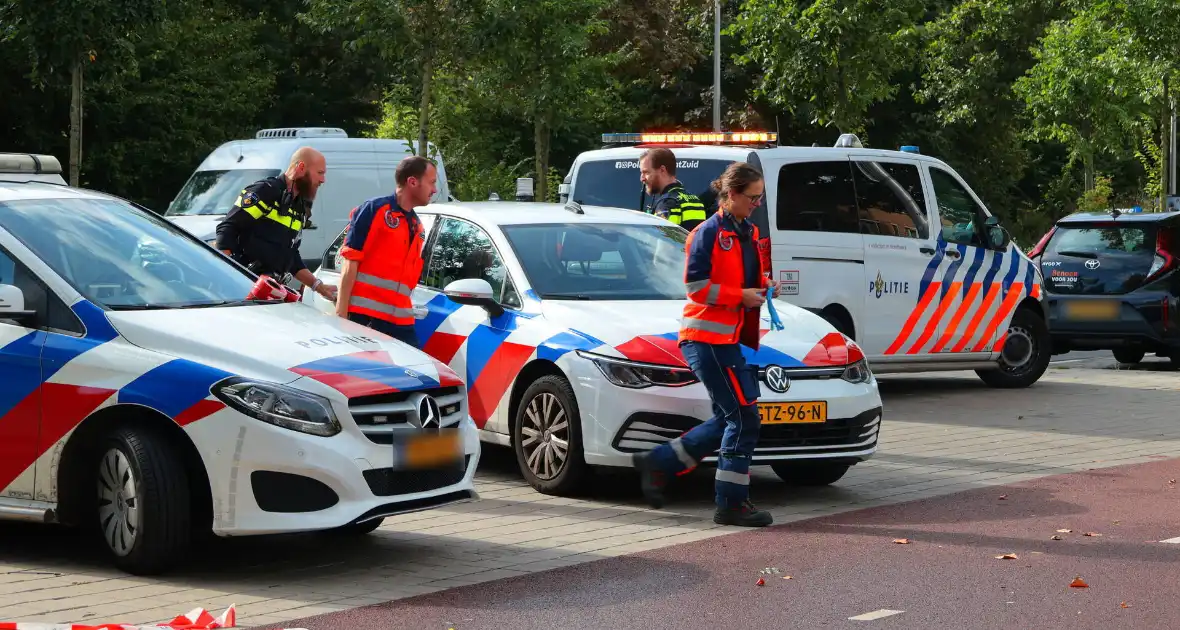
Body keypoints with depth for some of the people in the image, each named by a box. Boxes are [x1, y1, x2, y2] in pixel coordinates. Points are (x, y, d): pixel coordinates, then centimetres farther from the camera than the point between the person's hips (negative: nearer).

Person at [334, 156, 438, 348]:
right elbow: (350, 262, -8)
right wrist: (341, 312, -14)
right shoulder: (374, 210, -4)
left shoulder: (417, 227, 20)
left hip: (400, 322, 7)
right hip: (363, 316, -7)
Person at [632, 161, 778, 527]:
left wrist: (764, 286, 7)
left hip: (730, 337, 9)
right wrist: (741, 295, -16)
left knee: (729, 419, 13)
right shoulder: (710, 233, -11)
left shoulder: (748, 233, 15)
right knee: (744, 418, -9)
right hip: (707, 336, -9)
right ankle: (731, 504, -3)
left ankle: (657, 463, 20)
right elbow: (696, 286, -15)